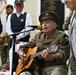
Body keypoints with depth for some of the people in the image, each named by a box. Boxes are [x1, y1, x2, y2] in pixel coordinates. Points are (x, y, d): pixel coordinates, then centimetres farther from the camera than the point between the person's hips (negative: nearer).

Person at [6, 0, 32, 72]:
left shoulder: (27, 15, 3)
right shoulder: (10, 16, 16)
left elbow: (28, 29, -9)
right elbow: (8, 29, 9)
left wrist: (17, 37, -12)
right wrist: (13, 38, -7)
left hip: (24, 41, -4)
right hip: (13, 41, 4)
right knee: (14, 60, 4)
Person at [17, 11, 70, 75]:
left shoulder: (62, 36, -1)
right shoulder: (38, 35, 18)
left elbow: (63, 54, -13)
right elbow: (26, 46, 25)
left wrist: (52, 57, -33)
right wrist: (21, 52, 2)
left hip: (54, 66, -5)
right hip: (37, 67, 5)